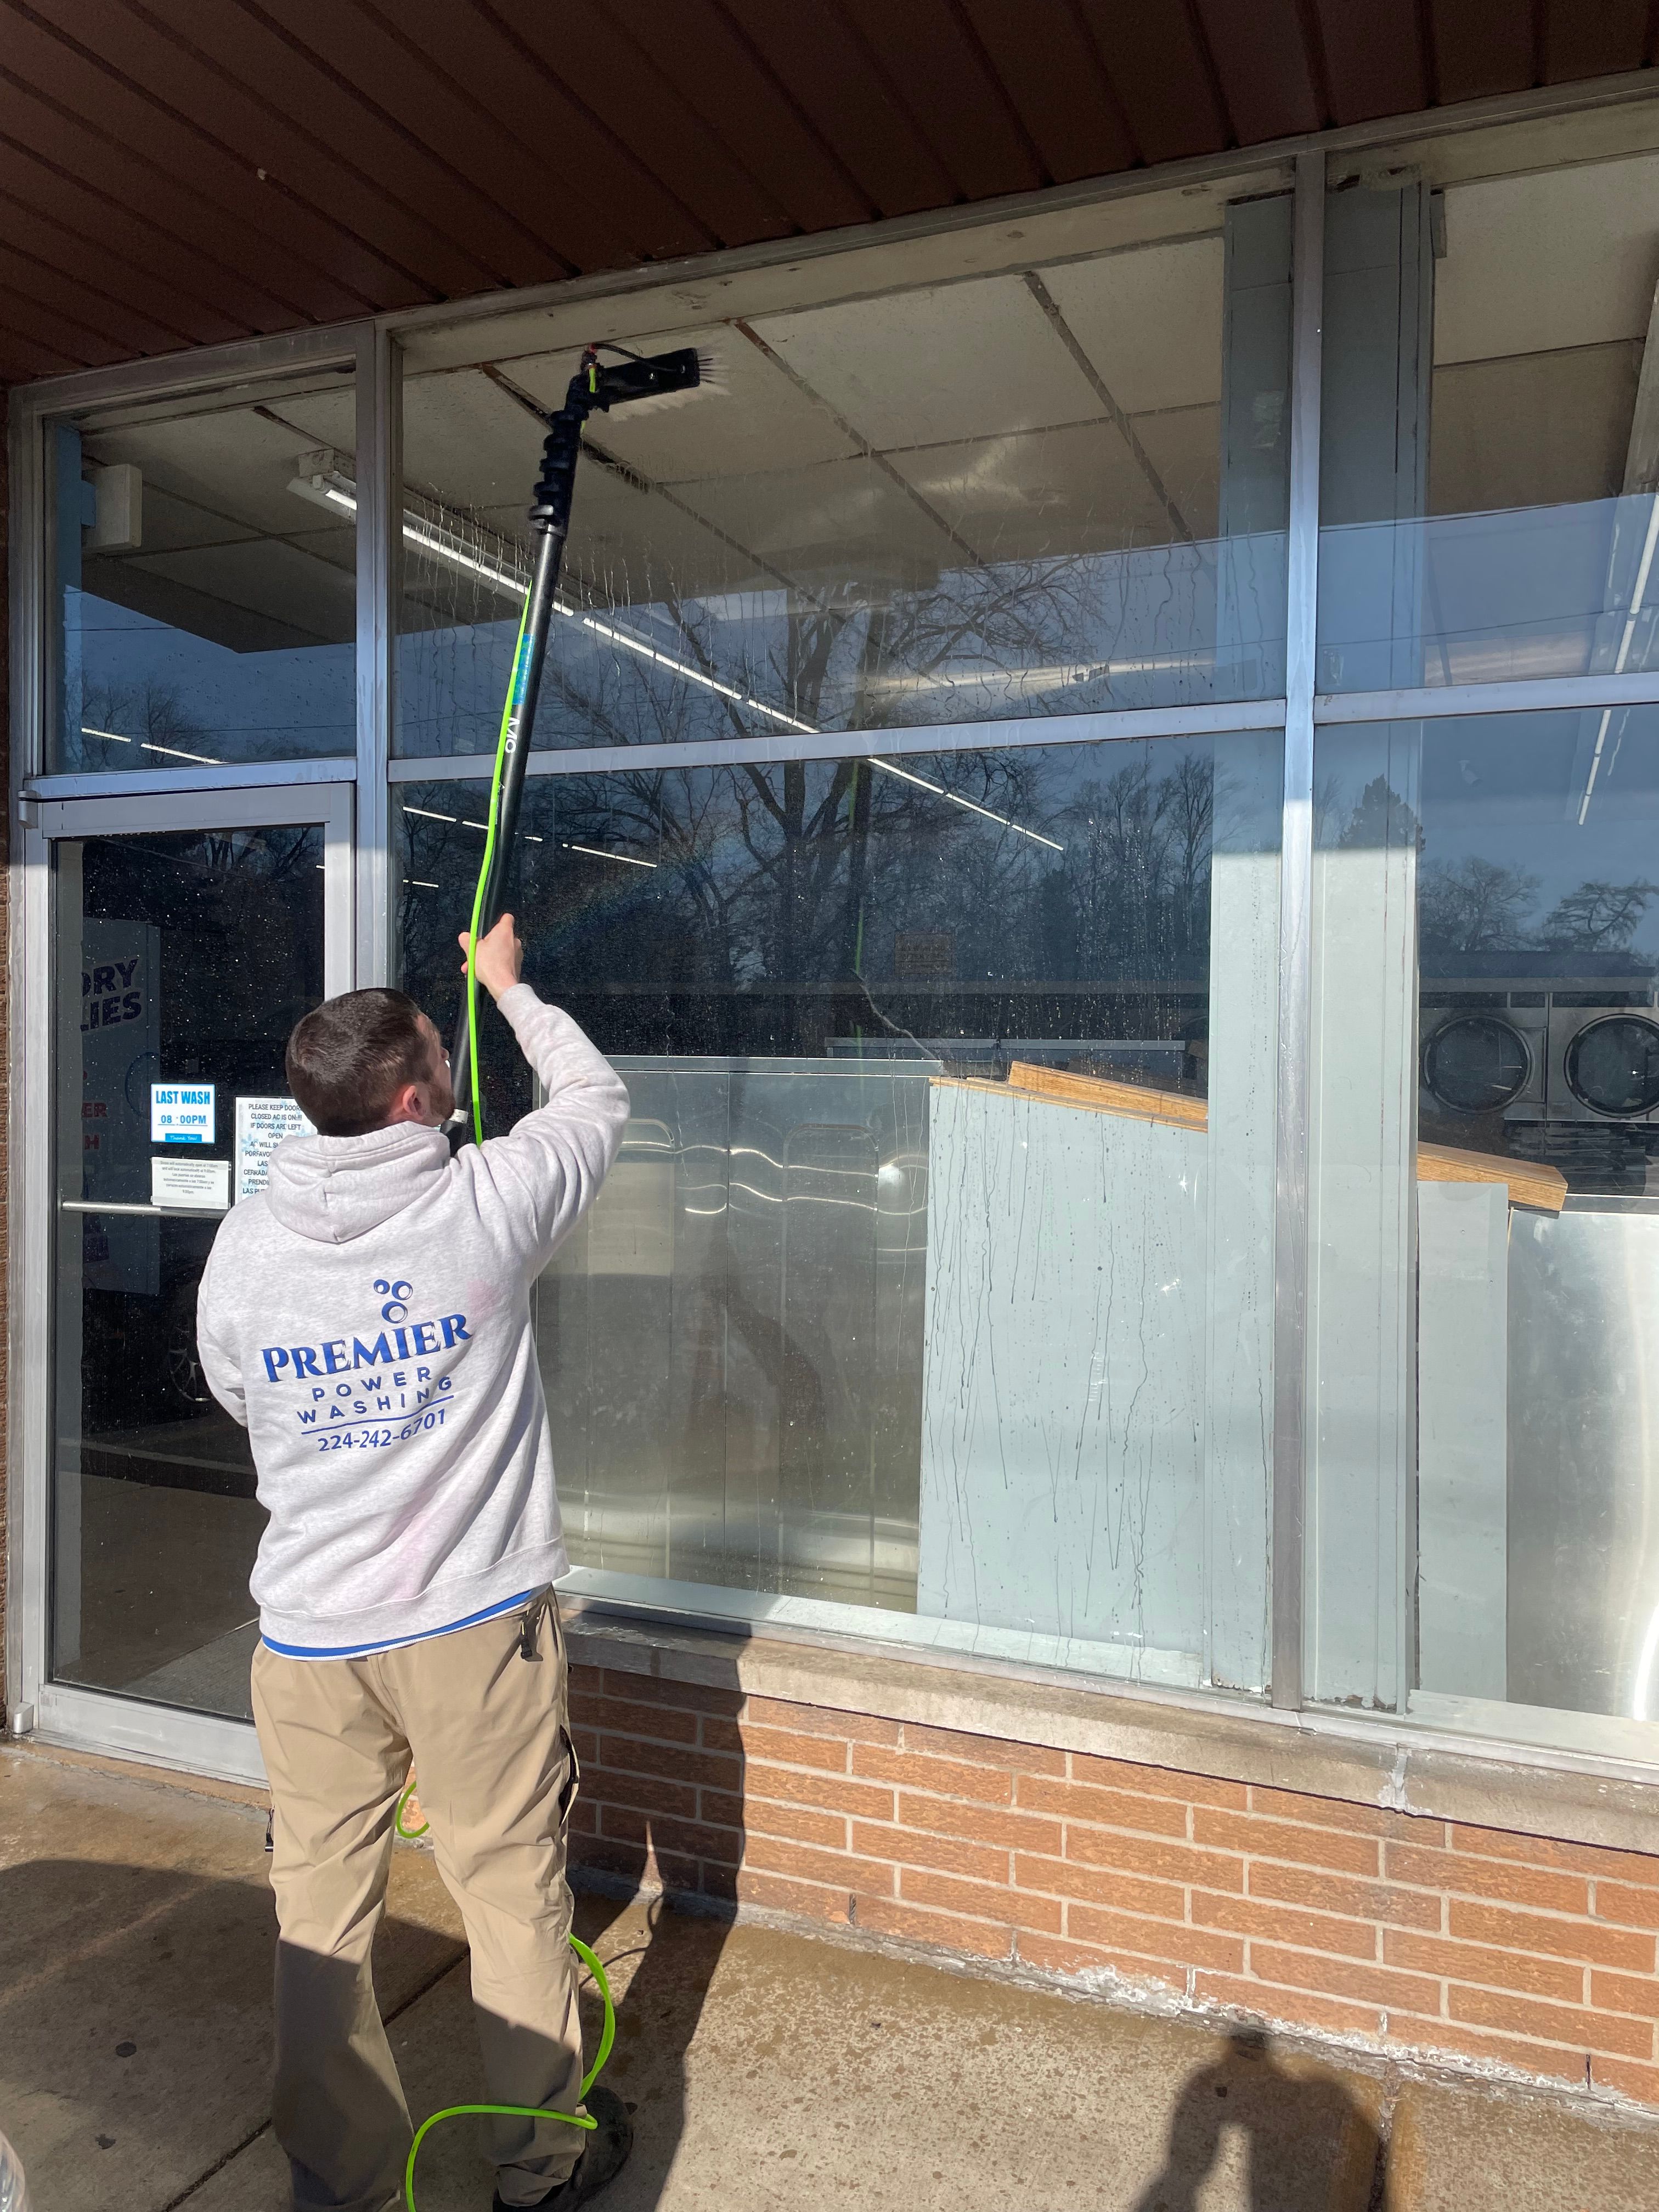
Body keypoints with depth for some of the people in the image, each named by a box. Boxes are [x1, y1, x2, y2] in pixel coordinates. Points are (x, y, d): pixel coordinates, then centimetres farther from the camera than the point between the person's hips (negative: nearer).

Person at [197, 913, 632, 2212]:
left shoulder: (243, 1247, -5)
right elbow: (597, 1099, 4)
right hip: (478, 1621, -2)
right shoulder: (486, 1204, -15)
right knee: (514, 1892, 15)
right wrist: (509, 982, 18)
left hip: (310, 1631, 3)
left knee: (323, 1914, 16)